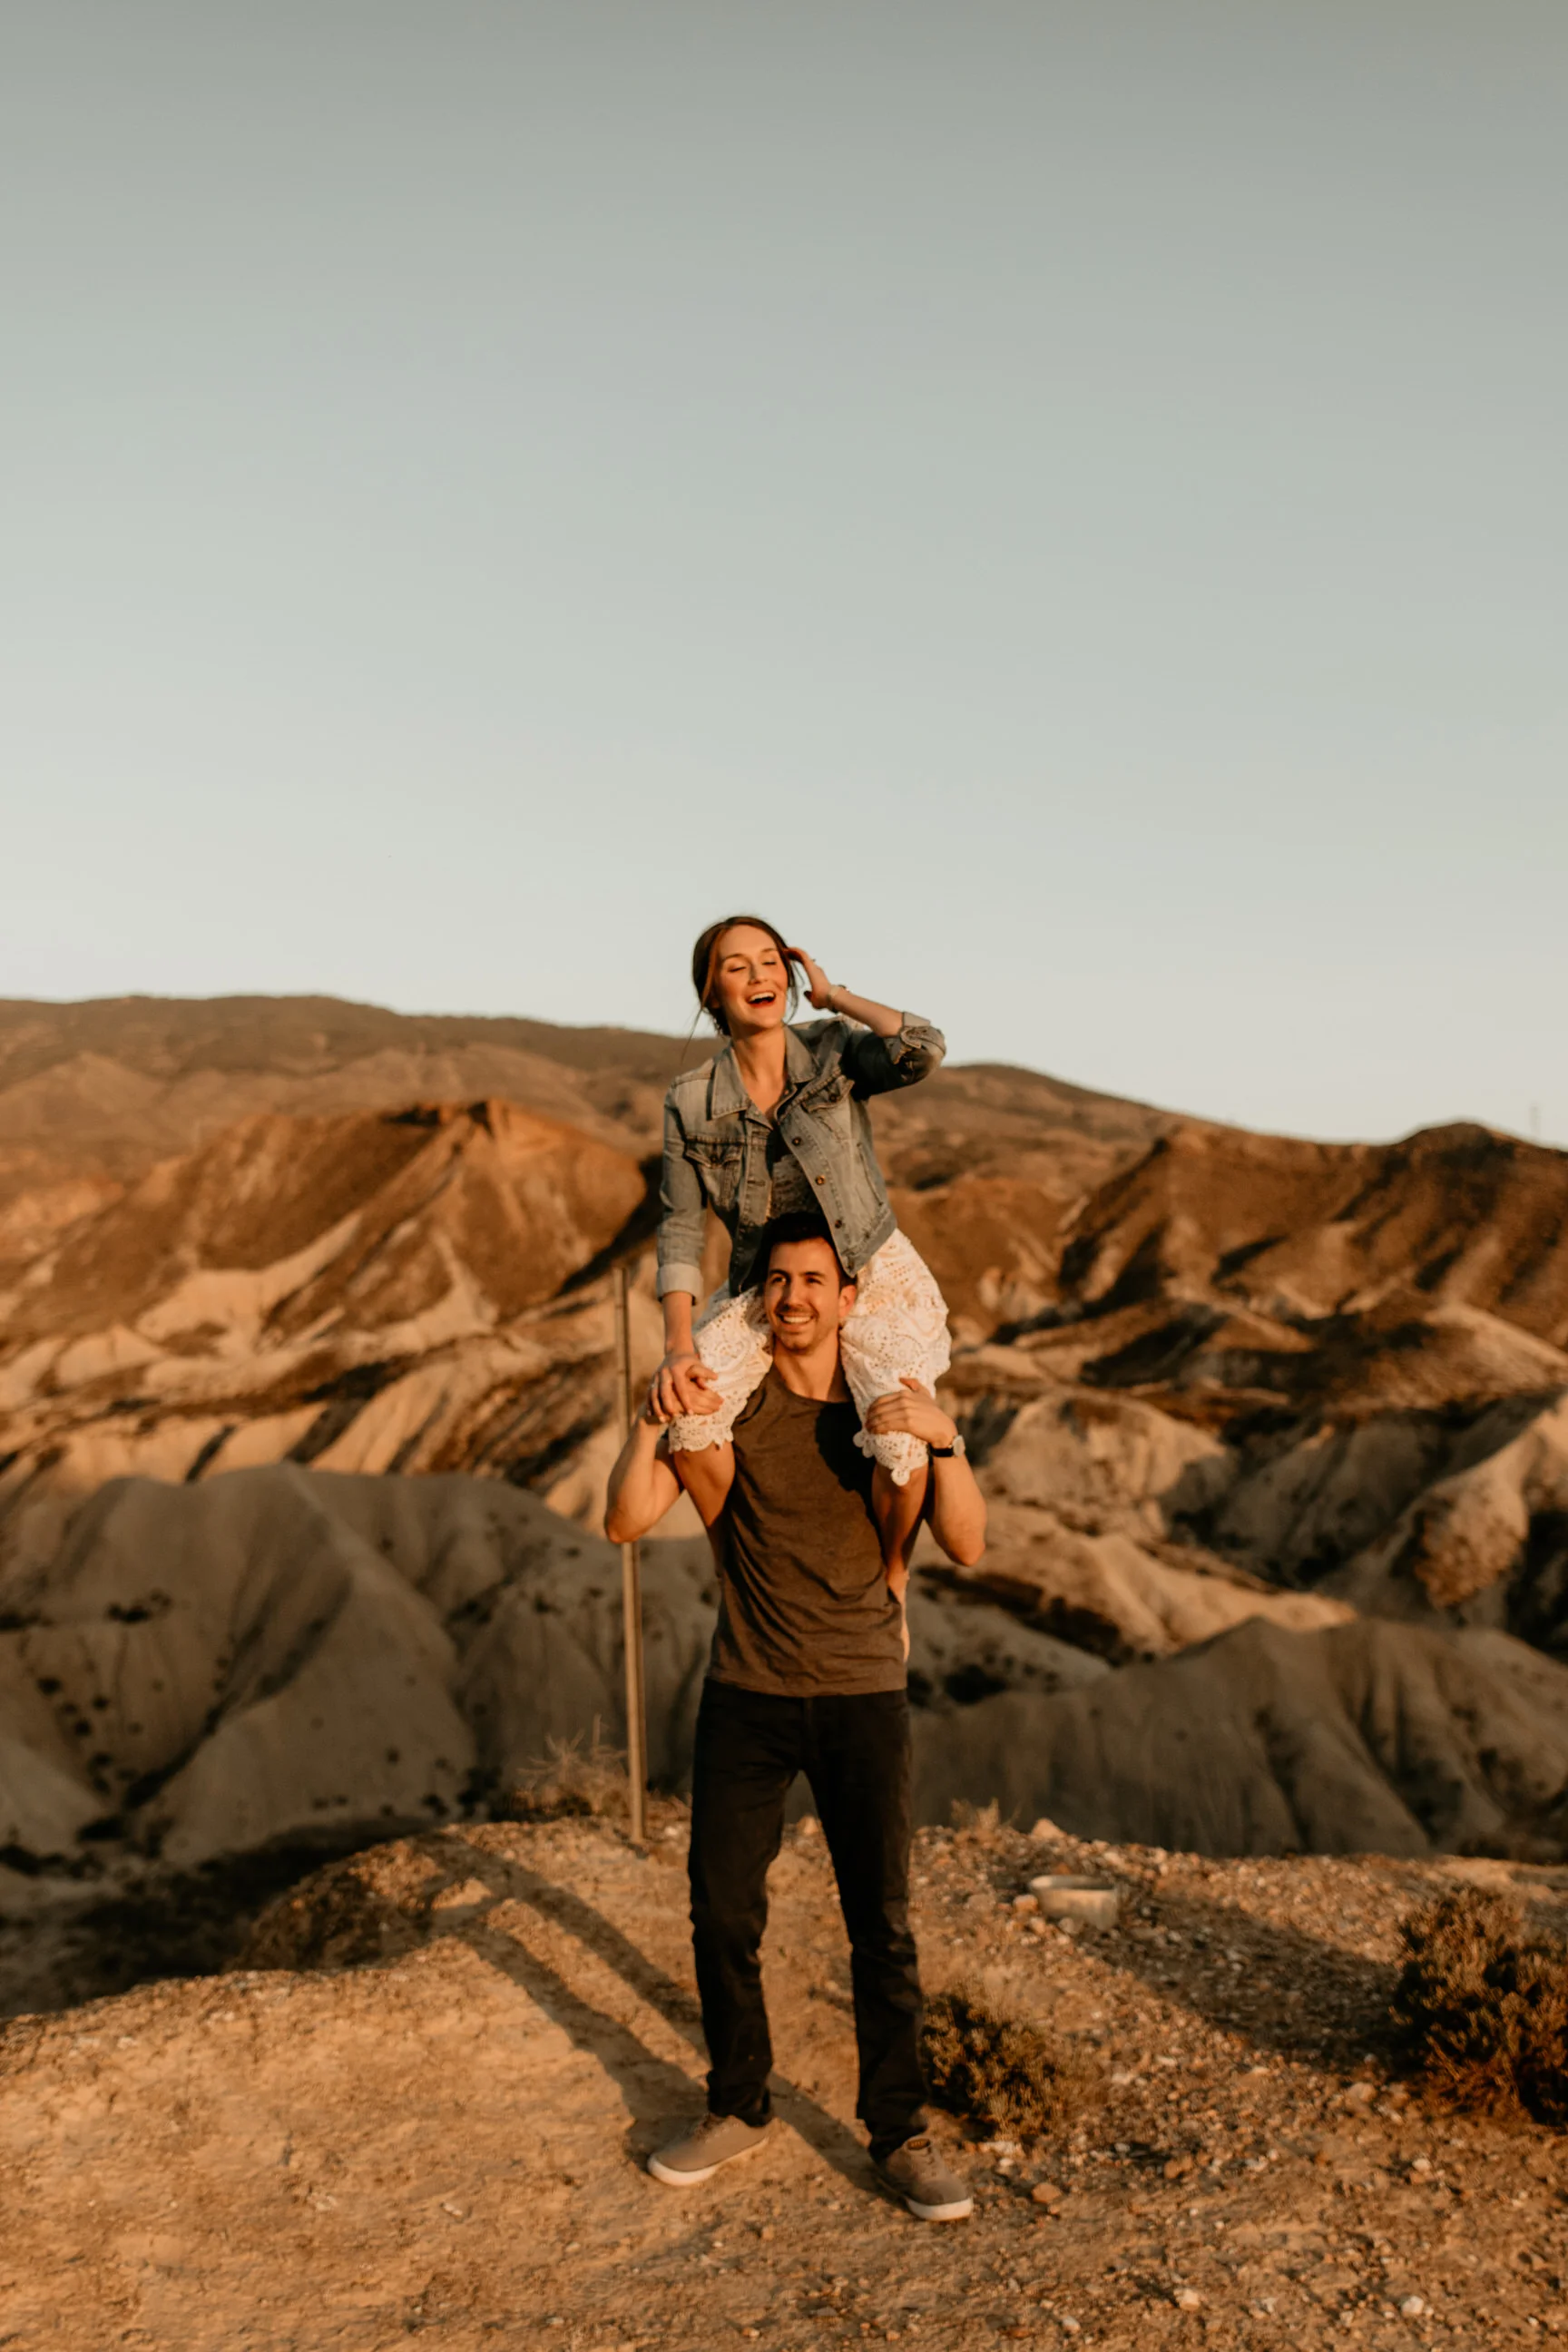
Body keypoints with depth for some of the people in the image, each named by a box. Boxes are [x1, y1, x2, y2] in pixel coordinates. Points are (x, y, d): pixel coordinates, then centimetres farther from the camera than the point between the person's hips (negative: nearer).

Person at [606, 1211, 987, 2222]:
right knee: (723, 1915, 8)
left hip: (863, 1696, -1)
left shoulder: (899, 1404, -4)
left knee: (883, 1927, 3)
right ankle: (739, 2109, 29)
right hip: (747, 1695, 1)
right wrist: (650, 1425, -27)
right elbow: (627, 1522, -10)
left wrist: (944, 1440, -28)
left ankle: (902, 2134, 19)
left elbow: (968, 1546, -13)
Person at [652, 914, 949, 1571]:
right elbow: (680, 1229, -7)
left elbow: (922, 1049, -30)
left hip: (874, 1278, -1)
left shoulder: (833, 1051, -10)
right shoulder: (691, 1103, -8)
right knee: (684, 1408, -22)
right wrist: (678, 1345, -20)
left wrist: (834, 996, -15)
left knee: (903, 1442, -24)